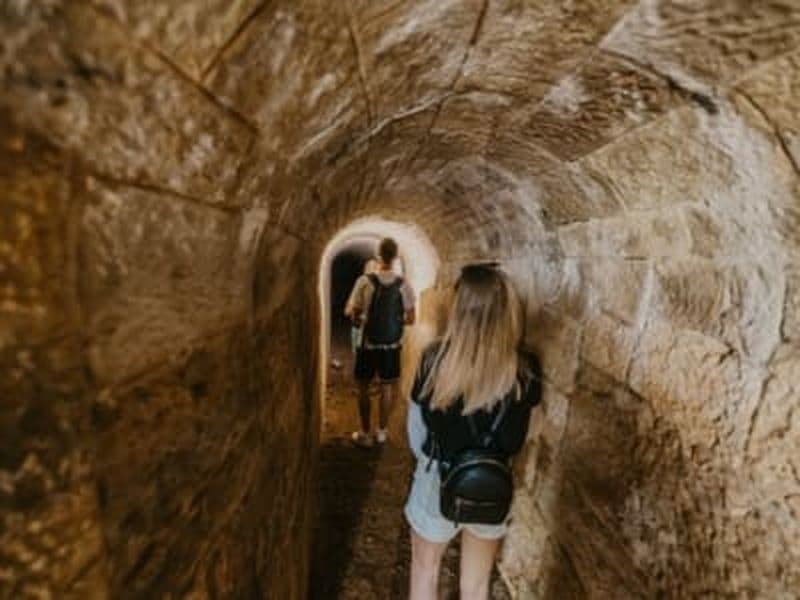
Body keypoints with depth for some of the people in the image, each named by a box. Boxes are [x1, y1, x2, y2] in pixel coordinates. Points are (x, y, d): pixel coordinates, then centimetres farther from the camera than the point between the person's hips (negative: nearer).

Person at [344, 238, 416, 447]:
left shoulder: (365, 281, -14)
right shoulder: (403, 284, -7)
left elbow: (353, 314, -10)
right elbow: (410, 319, -3)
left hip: (368, 344, -2)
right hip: (392, 345, 2)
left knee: (363, 388, 13)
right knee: (387, 387, 16)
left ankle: (365, 434, 21)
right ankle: (381, 431, 26)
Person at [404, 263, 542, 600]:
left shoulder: (435, 360, -23)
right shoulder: (525, 372, -18)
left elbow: (417, 428, -9)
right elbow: (514, 443, -4)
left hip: (439, 483, -1)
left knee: (425, 571, 26)